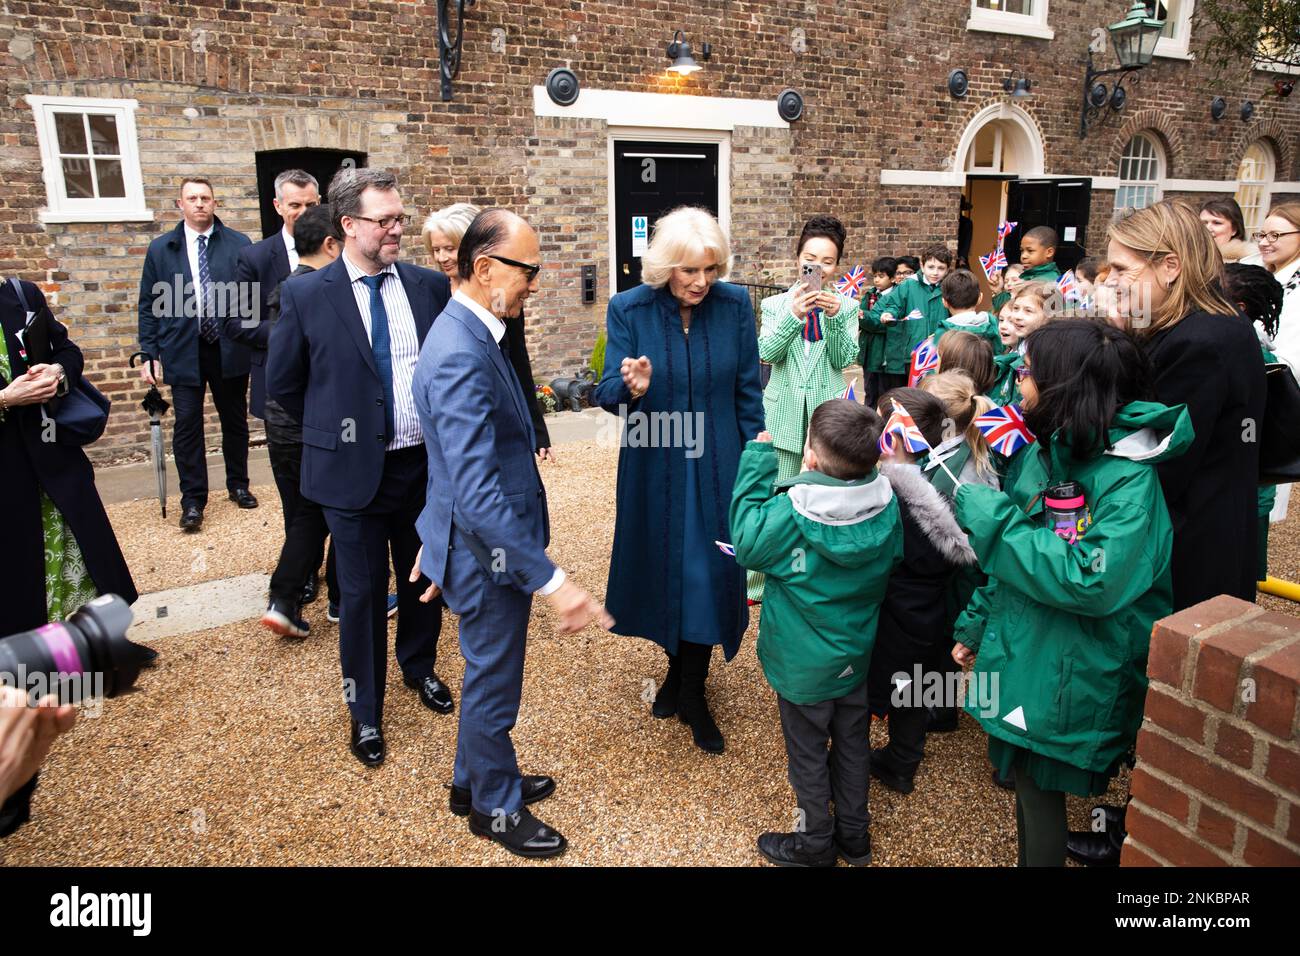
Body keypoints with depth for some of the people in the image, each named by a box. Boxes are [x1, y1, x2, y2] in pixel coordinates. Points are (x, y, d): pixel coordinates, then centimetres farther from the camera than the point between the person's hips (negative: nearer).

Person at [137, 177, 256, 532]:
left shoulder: (239, 244, 1)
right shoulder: (161, 248, 6)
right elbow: (149, 305, 6)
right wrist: (149, 353, -1)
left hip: (229, 348, 0)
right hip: (183, 350, 0)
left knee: (235, 420, 12)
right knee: (187, 425, 1)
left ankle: (238, 485, 29)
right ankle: (193, 500, 10)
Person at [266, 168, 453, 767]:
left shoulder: (429, 286, -1)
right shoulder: (306, 295, -7)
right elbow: (282, 383, 3)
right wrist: (336, 428, 6)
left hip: (425, 465, 3)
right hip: (353, 470, -2)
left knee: (424, 580, 18)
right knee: (361, 595, 9)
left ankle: (419, 667, 45)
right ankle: (365, 710, 29)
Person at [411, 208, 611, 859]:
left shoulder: (467, 333, 4)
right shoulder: (462, 357, -29)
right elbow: (478, 495, -34)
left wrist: (442, 536, 23)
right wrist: (551, 580, -34)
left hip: (476, 540, 10)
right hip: (488, 553, -10)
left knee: (488, 675, 26)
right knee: (494, 686, 12)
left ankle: (474, 780, 48)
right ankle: (496, 807, 37)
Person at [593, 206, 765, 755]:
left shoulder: (735, 305, -6)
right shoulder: (629, 310, -9)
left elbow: (748, 393, 0)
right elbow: (606, 393, -9)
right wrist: (632, 389, -32)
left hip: (717, 466, 0)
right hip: (654, 468, 0)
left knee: (708, 574, 6)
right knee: (662, 566, 14)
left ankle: (691, 692, 26)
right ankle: (680, 667, 41)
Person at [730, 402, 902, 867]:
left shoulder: (789, 514, -31)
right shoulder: (886, 505, -16)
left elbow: (745, 541, -14)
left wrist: (758, 461, -15)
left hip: (804, 666, -4)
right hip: (858, 655, 5)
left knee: (808, 754, 17)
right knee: (853, 745, 23)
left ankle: (816, 842, 36)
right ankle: (854, 835, 42)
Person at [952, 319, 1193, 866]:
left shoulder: (1127, 478, -21)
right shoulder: (1044, 452, 2)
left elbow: (1093, 583, -32)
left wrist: (991, 516, -28)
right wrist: (975, 627, 16)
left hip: (1066, 678, -7)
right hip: (1019, 653, 7)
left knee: (1040, 788, 7)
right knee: (1027, 780, 19)